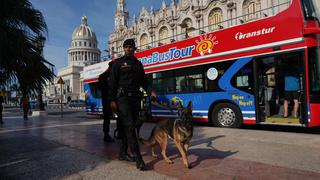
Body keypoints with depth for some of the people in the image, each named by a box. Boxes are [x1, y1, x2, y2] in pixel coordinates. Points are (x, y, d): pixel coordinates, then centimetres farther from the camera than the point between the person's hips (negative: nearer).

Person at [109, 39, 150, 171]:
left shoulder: (138, 64, 18)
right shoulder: (118, 63, 3)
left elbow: (143, 81, 19)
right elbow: (112, 83, -2)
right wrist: (112, 100, -10)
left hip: (135, 98, 6)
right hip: (123, 98, -5)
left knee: (128, 126, 9)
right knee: (129, 126, -12)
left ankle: (123, 153, 22)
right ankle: (138, 158, -14)